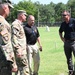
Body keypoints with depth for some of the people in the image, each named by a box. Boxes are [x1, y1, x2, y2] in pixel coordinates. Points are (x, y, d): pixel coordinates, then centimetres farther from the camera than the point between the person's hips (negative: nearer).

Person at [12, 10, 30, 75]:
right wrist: (18, 50, -24)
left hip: (22, 50, 10)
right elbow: (14, 38, -21)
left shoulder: (20, 24, 20)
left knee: (20, 68, 12)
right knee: (25, 67, -9)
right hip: (20, 51, -10)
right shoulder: (16, 24, -13)